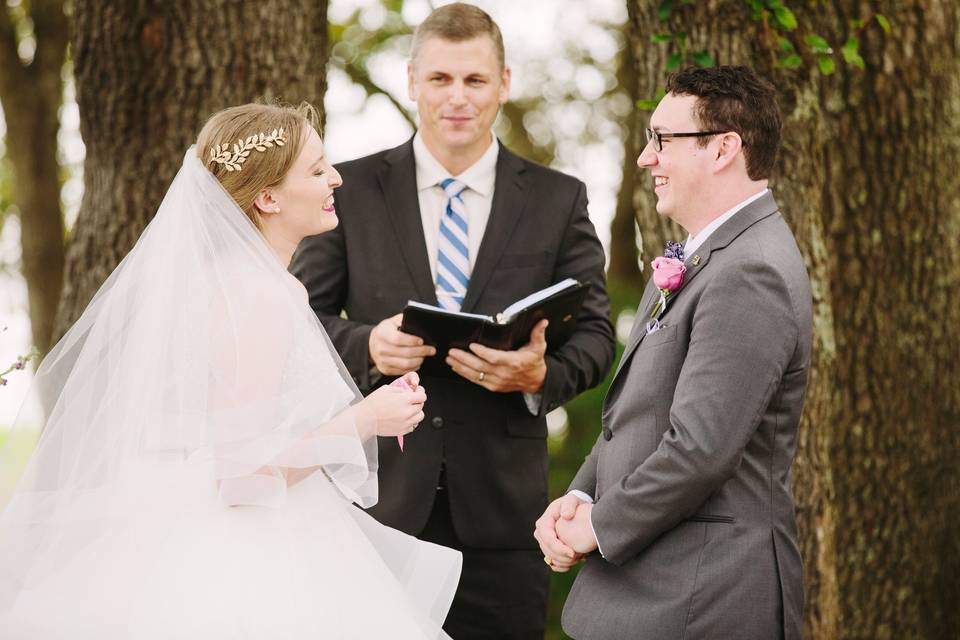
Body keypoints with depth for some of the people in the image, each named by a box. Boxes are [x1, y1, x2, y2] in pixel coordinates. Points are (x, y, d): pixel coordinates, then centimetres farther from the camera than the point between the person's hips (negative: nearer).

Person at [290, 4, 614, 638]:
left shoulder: (560, 200, 6)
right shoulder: (352, 189, 5)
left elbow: (595, 335, 5)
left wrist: (541, 375, -17)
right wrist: (365, 346, -16)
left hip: (501, 506, 1)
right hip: (378, 494, 0)